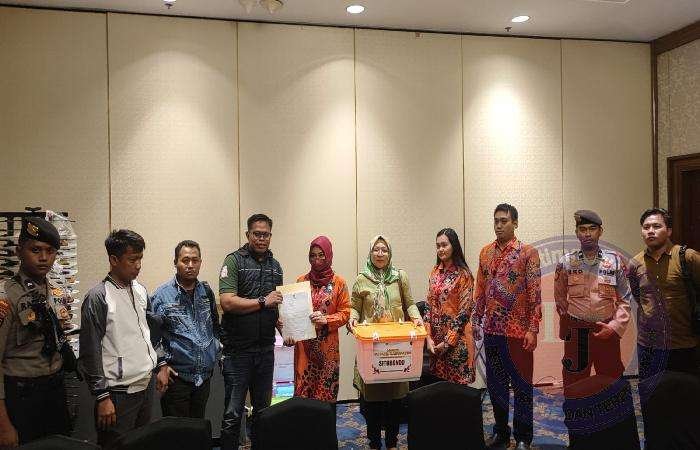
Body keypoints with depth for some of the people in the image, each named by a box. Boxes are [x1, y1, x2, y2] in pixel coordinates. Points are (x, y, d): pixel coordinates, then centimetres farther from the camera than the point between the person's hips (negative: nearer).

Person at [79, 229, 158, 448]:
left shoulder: (140, 291, 8)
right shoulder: (98, 297, -13)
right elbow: (90, 353, -13)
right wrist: (102, 397, -13)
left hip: (147, 384, 7)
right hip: (119, 392, -6)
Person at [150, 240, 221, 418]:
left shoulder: (206, 291, 6)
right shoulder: (162, 295, -9)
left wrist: (216, 351, 9)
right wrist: (161, 365, -13)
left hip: (205, 375, 5)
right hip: (176, 375, -5)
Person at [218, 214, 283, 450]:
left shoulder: (275, 266, 11)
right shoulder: (234, 261, -7)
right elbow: (227, 302, -18)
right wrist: (263, 301, -13)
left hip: (265, 349, 5)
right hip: (238, 349, -5)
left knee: (263, 409, 16)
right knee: (233, 413, 2)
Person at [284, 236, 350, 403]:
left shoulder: (338, 282, 2)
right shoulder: (302, 281, 7)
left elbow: (345, 313, 2)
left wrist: (326, 320, -15)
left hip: (328, 346, -1)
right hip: (304, 345, 1)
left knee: (326, 392, 0)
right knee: (302, 389, 0)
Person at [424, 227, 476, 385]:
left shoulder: (463, 274, -10)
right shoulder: (435, 271, 7)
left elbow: (464, 311, -13)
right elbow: (429, 305, 7)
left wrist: (448, 341, -13)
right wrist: (428, 336, -2)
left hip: (456, 336, -5)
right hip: (436, 337, 5)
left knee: (457, 383, 1)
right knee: (438, 382, 11)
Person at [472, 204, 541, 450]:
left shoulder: (528, 252, -6)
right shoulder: (485, 252, 9)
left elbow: (535, 294, -9)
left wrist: (533, 329, -13)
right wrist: (476, 320, 10)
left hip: (517, 330, -5)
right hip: (491, 329, 5)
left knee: (521, 384, 6)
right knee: (495, 383, 13)